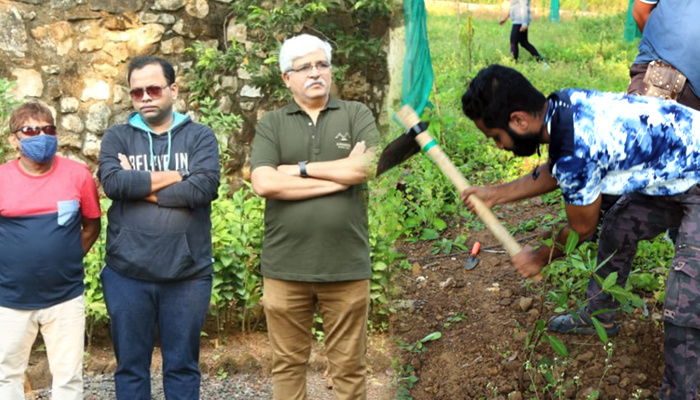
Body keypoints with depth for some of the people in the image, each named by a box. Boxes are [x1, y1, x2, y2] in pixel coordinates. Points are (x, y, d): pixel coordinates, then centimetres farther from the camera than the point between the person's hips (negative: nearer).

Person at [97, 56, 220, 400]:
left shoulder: (199, 136, 4)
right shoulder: (117, 137, 6)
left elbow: (203, 188, -14)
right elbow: (112, 182, -13)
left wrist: (139, 185, -9)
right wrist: (172, 177, -10)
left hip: (187, 275, -1)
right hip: (127, 275, 1)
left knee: (182, 365, 11)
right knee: (130, 366, 11)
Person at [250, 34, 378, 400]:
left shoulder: (357, 115, 5)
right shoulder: (271, 124, 5)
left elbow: (369, 168, -11)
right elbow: (263, 184, -11)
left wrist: (300, 169, -8)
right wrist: (340, 174, -11)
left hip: (347, 267, 0)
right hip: (285, 268, 1)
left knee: (349, 366, 8)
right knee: (288, 364, 11)